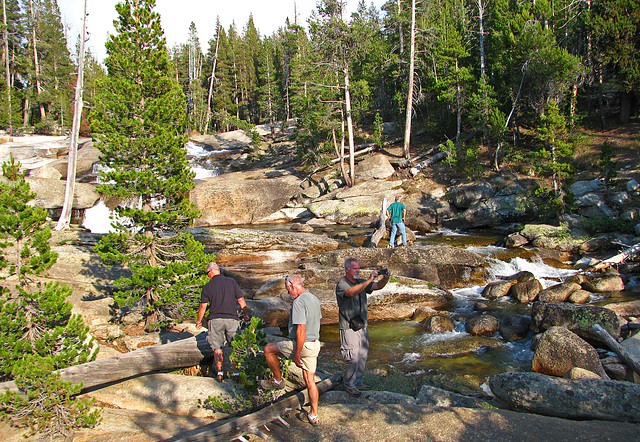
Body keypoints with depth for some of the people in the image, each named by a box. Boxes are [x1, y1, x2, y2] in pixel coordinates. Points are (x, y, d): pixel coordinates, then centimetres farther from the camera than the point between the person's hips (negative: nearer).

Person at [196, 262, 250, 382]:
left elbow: (203, 306, 0)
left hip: (215, 320, -1)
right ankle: (236, 372, 10)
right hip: (231, 318, 1)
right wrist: (246, 313, 12)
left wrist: (198, 321, 12)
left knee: (217, 348, 10)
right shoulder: (231, 282, 1)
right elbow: (241, 300, 1)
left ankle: (219, 373, 10)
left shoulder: (208, 286, -1)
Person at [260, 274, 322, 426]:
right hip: (315, 345, 8)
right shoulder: (314, 299, 9)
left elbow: (301, 330, -25)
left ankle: (277, 380, 25)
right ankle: (313, 415, 20)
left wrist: (297, 355, -20)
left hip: (302, 345, -8)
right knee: (310, 381, 14)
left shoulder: (298, 302, -21)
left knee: (268, 349, 12)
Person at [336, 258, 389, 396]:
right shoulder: (342, 284, -11)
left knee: (363, 356, 13)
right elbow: (351, 292, -31)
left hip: (362, 326, 7)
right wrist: (369, 280, -35)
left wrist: (385, 279, -22)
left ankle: (358, 382, 26)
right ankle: (349, 385, 10)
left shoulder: (361, 282, 11)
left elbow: (377, 286, 0)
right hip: (349, 328, -7)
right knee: (353, 359, -5)